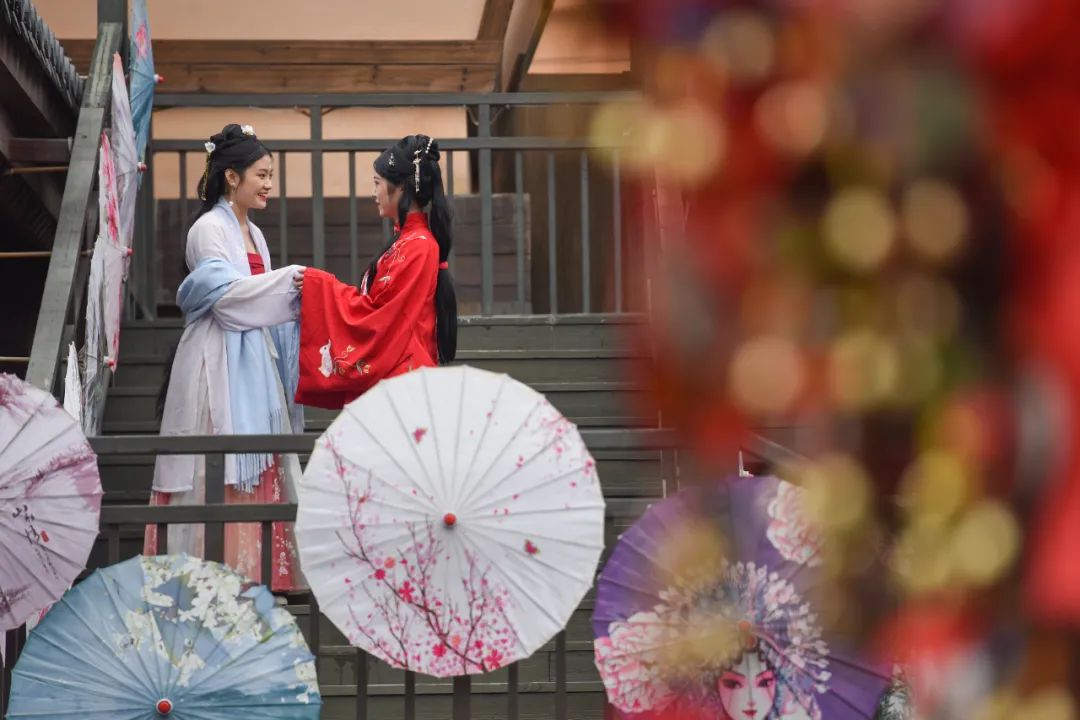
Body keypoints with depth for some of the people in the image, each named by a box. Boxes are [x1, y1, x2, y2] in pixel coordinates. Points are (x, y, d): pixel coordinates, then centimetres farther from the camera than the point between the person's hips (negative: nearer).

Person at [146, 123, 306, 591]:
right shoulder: (210, 228, -9)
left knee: (258, 468, 6)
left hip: (253, 361, 9)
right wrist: (287, 279, -17)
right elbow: (224, 293, -18)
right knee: (223, 470, -9)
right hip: (220, 364, -9)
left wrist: (295, 291, 5)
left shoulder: (251, 232, 17)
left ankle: (253, 569, 8)